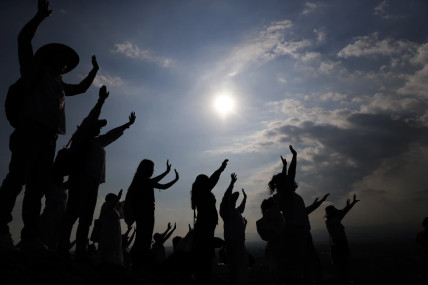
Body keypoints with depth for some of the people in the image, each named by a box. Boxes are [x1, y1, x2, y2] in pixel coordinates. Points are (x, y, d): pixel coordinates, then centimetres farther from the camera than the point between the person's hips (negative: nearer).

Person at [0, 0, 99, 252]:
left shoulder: (59, 84, 32)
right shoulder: (35, 71, 16)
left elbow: (81, 88, 46)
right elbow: (24, 39, 7)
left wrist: (94, 71, 41)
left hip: (49, 136, 6)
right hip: (30, 129, -6)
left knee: (39, 185, -2)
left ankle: (31, 235, -3)